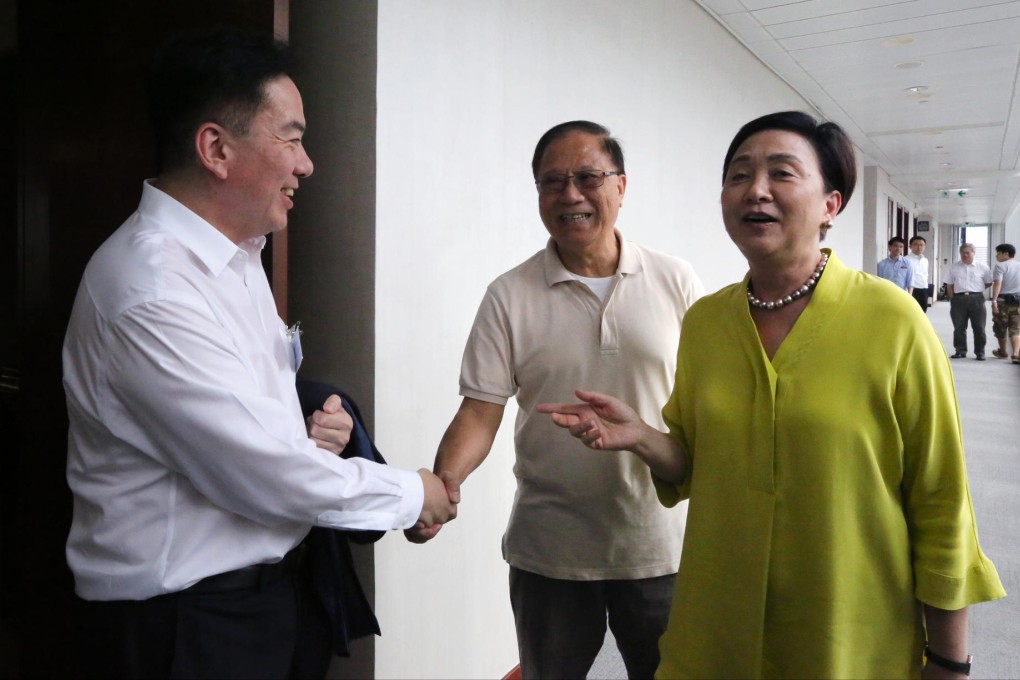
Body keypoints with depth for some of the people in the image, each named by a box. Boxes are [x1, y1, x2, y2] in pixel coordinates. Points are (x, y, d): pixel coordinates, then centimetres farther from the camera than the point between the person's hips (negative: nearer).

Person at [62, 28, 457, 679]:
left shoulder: (235, 253, 5)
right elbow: (263, 474, -26)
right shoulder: (151, 290, -26)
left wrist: (311, 424, -5)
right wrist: (410, 493, -12)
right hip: (179, 623, -8)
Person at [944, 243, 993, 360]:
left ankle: (980, 352, 9)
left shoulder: (982, 267, 3)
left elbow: (989, 282, 12)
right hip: (959, 299, 1)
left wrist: (977, 289, 7)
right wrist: (952, 299, 1)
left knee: (979, 327, 2)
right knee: (959, 327, 4)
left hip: (976, 299, -1)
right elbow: (949, 285, 8)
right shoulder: (954, 267, 7)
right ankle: (960, 351, 13)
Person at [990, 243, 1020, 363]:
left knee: (1000, 328, 13)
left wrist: (994, 300, -23)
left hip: (1002, 300, -4)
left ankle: (1002, 352, 28)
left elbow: (997, 284, -19)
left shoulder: (1000, 266, -8)